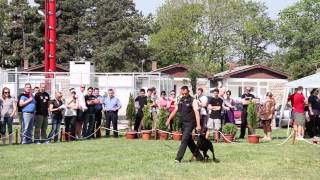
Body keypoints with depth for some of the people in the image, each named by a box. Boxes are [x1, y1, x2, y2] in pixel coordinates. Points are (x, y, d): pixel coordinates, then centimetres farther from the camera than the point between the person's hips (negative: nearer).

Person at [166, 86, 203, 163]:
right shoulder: (180, 101, 11)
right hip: (183, 123, 7)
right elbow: (175, 111, 15)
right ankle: (198, 156, 25)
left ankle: (178, 158, -13)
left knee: (184, 140, -12)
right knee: (189, 141, 13)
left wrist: (198, 125, -23)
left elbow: (196, 113, -15)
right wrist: (169, 120, 7)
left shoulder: (193, 101, -8)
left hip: (190, 123, -7)